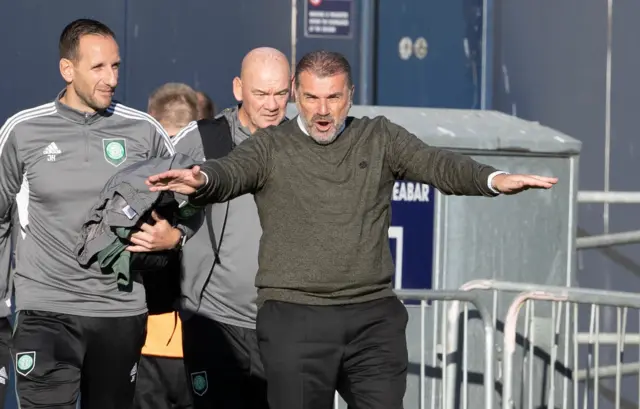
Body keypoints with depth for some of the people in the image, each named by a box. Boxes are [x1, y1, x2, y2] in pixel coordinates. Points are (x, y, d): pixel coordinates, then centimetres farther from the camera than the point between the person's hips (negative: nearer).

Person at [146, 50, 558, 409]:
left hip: (374, 315, 2)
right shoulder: (271, 147, 4)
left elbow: (436, 163, -4)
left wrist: (495, 179, -24)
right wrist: (200, 180, -39)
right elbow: (230, 171, -14)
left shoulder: (380, 138, 9)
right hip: (294, 317, -2)